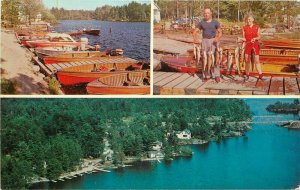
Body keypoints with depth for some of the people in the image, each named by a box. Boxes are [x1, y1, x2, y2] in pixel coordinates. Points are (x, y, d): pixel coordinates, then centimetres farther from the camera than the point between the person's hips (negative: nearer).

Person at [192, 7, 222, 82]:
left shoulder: (215, 22, 5)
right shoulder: (201, 23, 9)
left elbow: (220, 32, 3)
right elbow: (195, 31, 9)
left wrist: (218, 38, -17)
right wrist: (194, 37, -10)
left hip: (213, 41, -2)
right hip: (205, 41, 2)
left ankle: (216, 75, -6)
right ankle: (205, 76, 9)